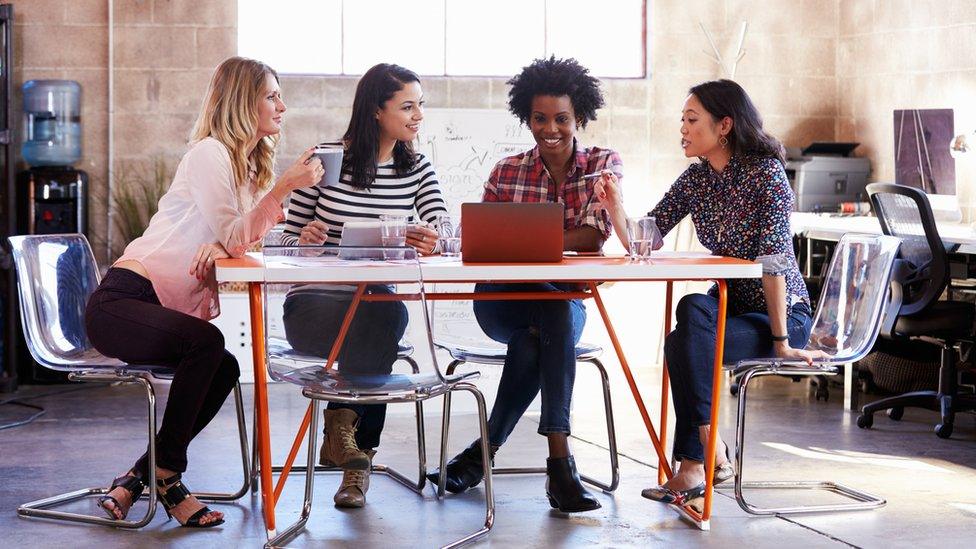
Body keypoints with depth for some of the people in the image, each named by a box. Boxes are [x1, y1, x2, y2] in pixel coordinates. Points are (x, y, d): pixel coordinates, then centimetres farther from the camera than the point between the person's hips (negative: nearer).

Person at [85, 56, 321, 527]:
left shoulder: (250, 167, 17)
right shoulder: (209, 153, -10)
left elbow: (238, 241, 8)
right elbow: (232, 239, -17)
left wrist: (216, 248, -16)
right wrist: (283, 187, -25)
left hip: (169, 308, 8)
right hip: (120, 302, -8)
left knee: (224, 369, -17)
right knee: (206, 343, -32)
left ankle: (137, 479, -6)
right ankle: (166, 475, -16)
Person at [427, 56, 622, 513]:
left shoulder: (603, 165, 3)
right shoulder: (506, 172, 9)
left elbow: (593, 236, -12)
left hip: (569, 298, 0)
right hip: (502, 300, 0)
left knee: (533, 339, -36)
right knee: (556, 311, -35)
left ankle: (485, 449, -23)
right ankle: (559, 461, -34)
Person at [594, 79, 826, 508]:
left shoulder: (765, 172, -16)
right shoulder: (696, 178, 5)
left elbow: (773, 260, -20)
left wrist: (781, 342, -22)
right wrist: (615, 208, -18)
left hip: (782, 313, -6)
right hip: (731, 305, 6)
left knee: (683, 345, -28)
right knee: (693, 308, -29)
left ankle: (694, 464, -15)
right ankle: (711, 456, -24)